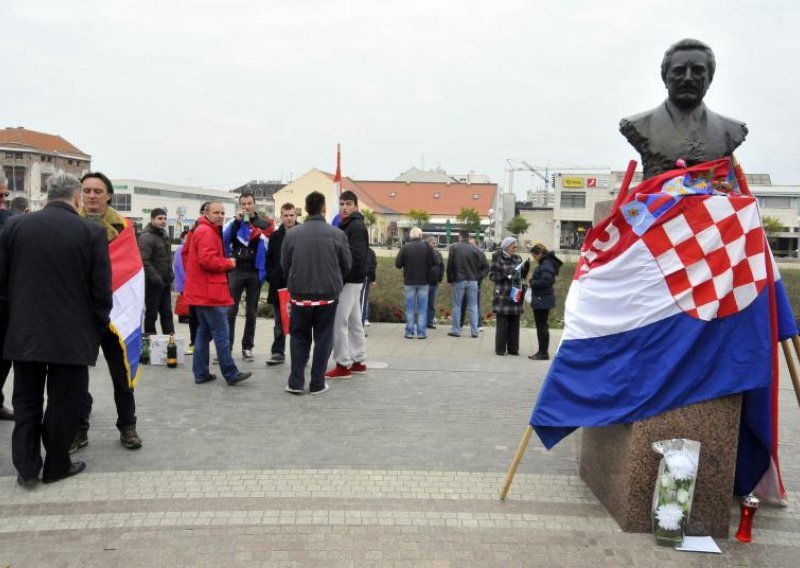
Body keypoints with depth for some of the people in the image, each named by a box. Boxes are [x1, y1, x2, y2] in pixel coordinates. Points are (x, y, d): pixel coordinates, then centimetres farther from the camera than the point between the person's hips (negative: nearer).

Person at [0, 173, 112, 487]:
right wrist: (97, 329, 5)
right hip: (71, 334, -3)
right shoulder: (91, 232, -9)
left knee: (26, 401, 15)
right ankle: (56, 466, 19)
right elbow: (101, 290, -9)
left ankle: (27, 467, 16)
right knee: (64, 401, 9)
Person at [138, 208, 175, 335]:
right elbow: (144, 261, -22)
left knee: (167, 313, 11)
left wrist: (170, 274, 13)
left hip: (165, 282, 9)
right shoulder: (146, 237, -14)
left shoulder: (163, 235, 15)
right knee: (151, 313, 0)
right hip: (153, 283, -9)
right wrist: (156, 278, -22)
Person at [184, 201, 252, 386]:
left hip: (203, 291, 11)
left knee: (204, 332, 12)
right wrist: (228, 263, -11)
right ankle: (231, 374, -3)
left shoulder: (205, 231, 20)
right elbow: (208, 260, -25)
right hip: (210, 292, -11)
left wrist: (225, 263, 6)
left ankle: (201, 373, 15)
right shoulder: (207, 232, -14)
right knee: (221, 334, -7)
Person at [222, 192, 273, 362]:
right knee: (230, 311, -3)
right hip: (236, 271, 0)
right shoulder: (233, 222, 8)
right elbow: (223, 239, -7)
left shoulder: (265, 224, 5)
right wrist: (236, 221, -14)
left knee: (251, 313, 7)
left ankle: (247, 348, 14)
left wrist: (264, 271, -8)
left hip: (255, 272, 0)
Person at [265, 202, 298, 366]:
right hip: (279, 285, 4)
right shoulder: (275, 236, 10)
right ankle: (278, 352, 17)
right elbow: (269, 259, 11)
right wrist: (271, 277, -1)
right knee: (279, 322, 10)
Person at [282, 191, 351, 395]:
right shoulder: (337, 234, -8)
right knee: (323, 338, 10)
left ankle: (295, 382, 11)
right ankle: (317, 384, 12)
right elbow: (347, 266, 1)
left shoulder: (292, 234, -6)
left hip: (300, 294, 1)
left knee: (299, 338, 14)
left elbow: (284, 266, 2)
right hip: (328, 294, -1)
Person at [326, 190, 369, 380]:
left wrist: (340, 278, -21)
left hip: (348, 280, -10)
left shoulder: (357, 227, -14)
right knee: (354, 322, 13)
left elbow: (356, 258, -23)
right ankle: (358, 362, 21)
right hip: (352, 280, 10)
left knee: (339, 322, -7)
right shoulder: (347, 225, 16)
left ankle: (343, 365, -1)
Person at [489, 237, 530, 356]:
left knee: (514, 323, 7)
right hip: (502, 296, -4)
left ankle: (513, 348, 15)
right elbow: (491, 275, -5)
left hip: (515, 295, 5)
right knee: (502, 323, -3)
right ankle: (500, 349, 6)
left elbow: (522, 276, 15)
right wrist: (505, 274, -19)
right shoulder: (498, 258, -3)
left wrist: (526, 268, -3)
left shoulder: (518, 258, 11)